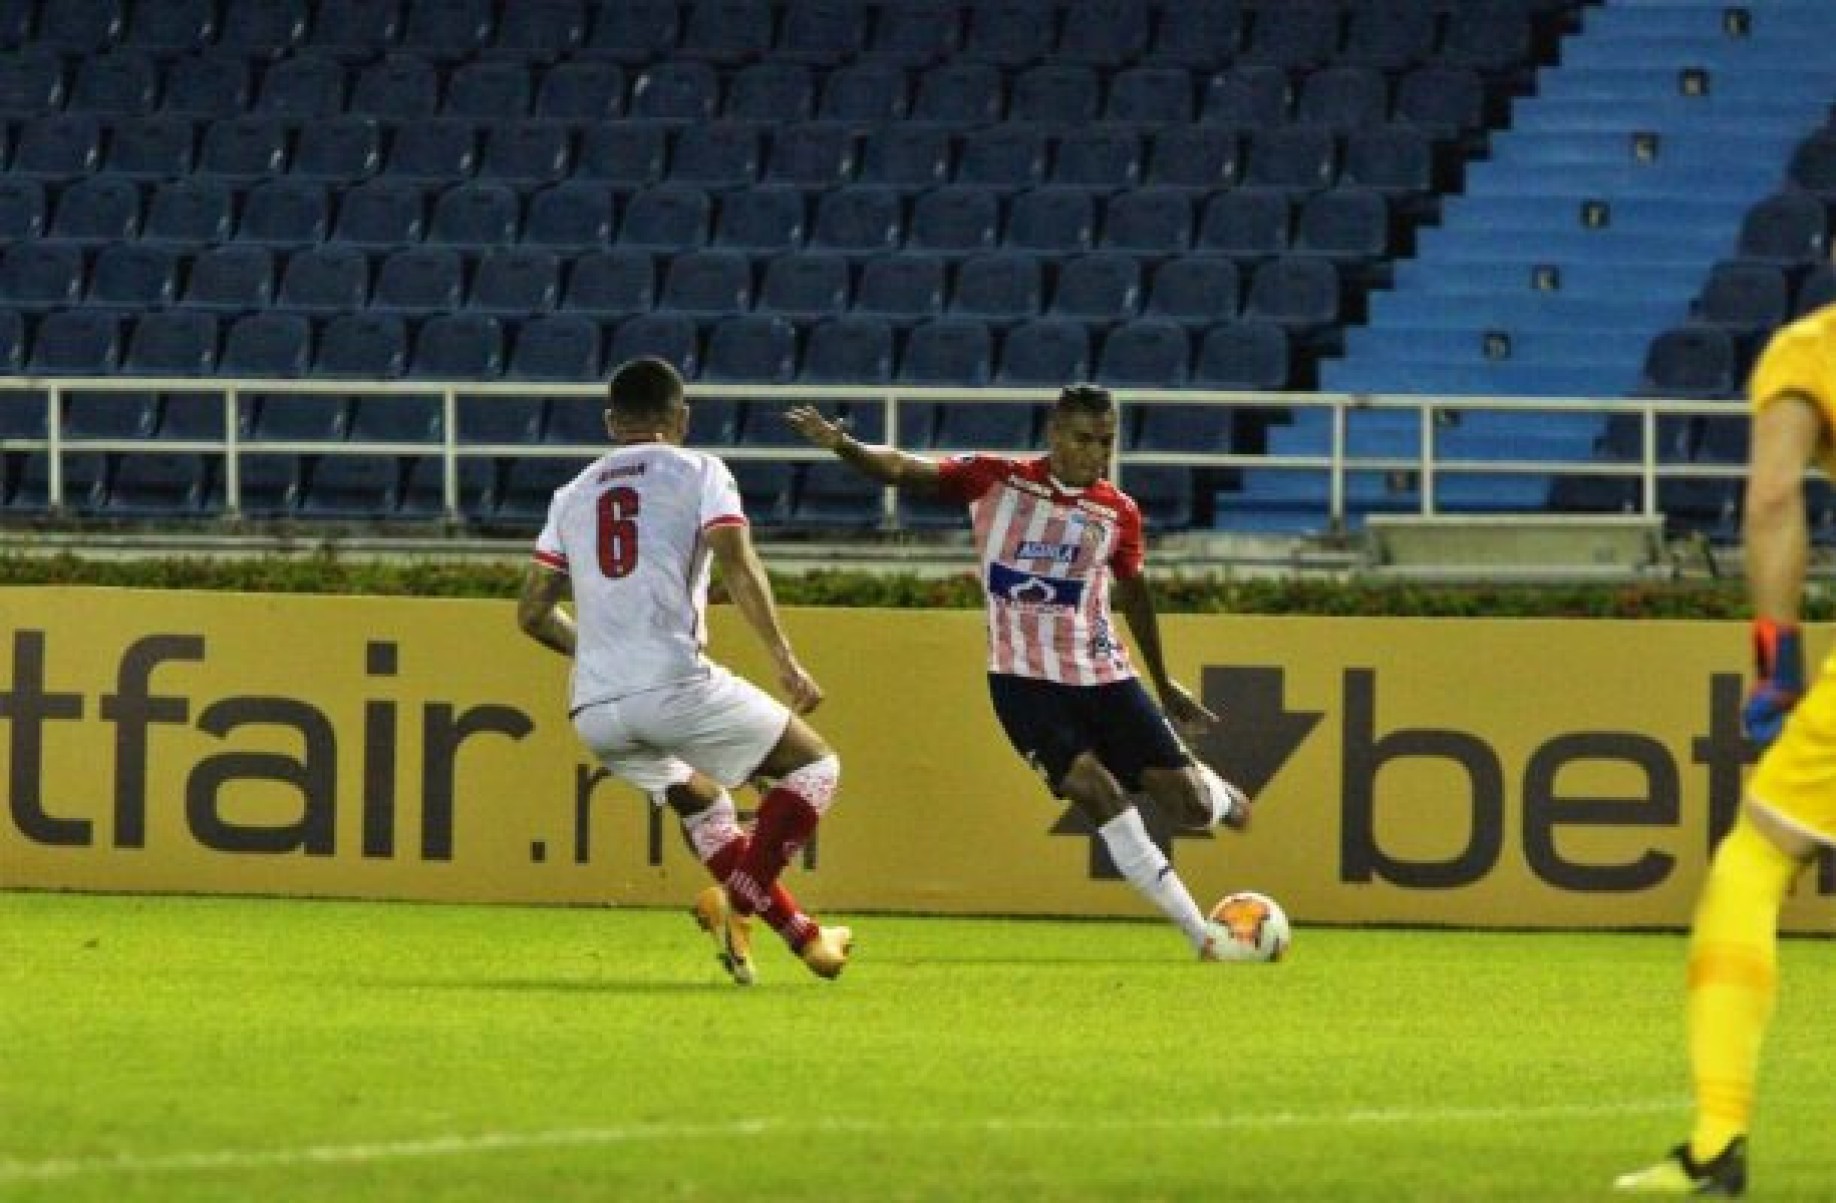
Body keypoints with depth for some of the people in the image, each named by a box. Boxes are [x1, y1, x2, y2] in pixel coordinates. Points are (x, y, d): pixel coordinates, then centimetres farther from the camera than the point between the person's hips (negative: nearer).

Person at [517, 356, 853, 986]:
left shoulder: (573, 495, 21)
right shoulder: (698, 472, 8)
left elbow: (533, 613, 21)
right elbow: (737, 565, -9)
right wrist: (785, 662, -13)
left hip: (593, 711, 5)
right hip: (675, 686, -5)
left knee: (701, 803, 29)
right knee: (814, 767, 10)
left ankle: (799, 932, 22)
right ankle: (739, 902, -8)